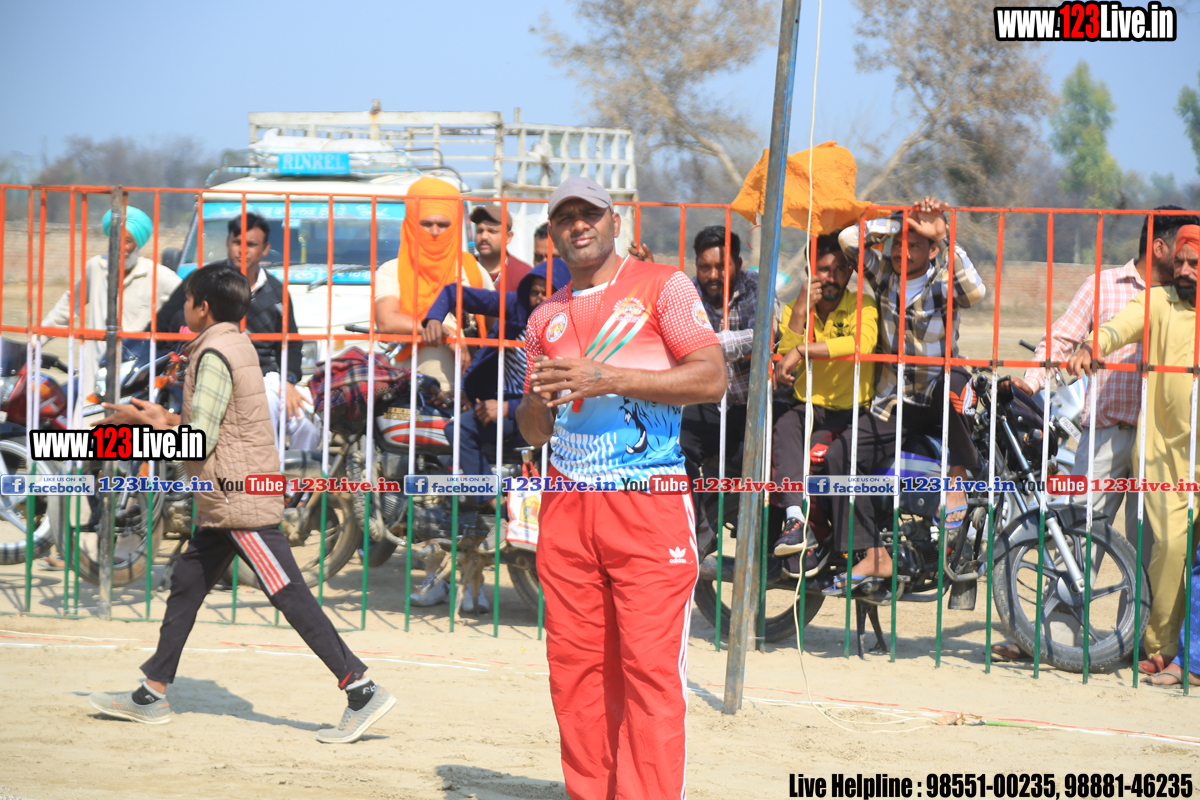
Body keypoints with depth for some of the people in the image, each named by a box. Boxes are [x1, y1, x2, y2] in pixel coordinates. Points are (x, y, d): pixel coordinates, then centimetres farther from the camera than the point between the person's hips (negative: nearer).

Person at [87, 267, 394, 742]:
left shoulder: (214, 355, -16)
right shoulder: (236, 346, 13)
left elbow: (201, 440, -21)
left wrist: (145, 421, -8)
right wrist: (165, 418, 16)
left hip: (239, 501, -10)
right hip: (225, 503, 10)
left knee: (291, 597, -11)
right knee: (186, 585, 15)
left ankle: (362, 691, -13)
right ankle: (152, 695, 22)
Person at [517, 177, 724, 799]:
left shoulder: (662, 286, 2)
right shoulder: (546, 319, 18)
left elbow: (712, 377, -9)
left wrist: (604, 379, -15)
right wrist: (537, 401, -1)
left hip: (648, 506, -5)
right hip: (566, 508, 5)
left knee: (650, 666, -11)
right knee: (574, 663, 2)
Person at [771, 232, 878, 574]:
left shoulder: (862, 305, -1)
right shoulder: (795, 309, 10)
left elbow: (862, 343, -24)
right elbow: (785, 362, -3)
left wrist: (801, 351, -28)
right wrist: (801, 311, -12)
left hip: (849, 410, -3)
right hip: (808, 406, 3)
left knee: (818, 447, -32)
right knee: (784, 429, -30)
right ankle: (797, 518, -45)